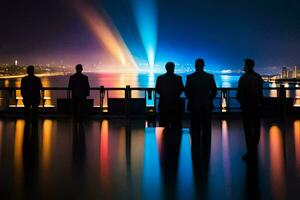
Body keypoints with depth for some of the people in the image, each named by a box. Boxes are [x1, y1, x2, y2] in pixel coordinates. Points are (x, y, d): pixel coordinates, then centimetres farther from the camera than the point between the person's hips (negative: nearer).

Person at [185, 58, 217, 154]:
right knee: (206, 129, 9)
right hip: (207, 106, 1)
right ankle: (206, 149, 11)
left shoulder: (190, 77, -7)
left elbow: (187, 92, -4)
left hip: (194, 106, -1)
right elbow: (214, 91, 0)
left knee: (195, 129, 7)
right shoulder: (210, 76, -3)